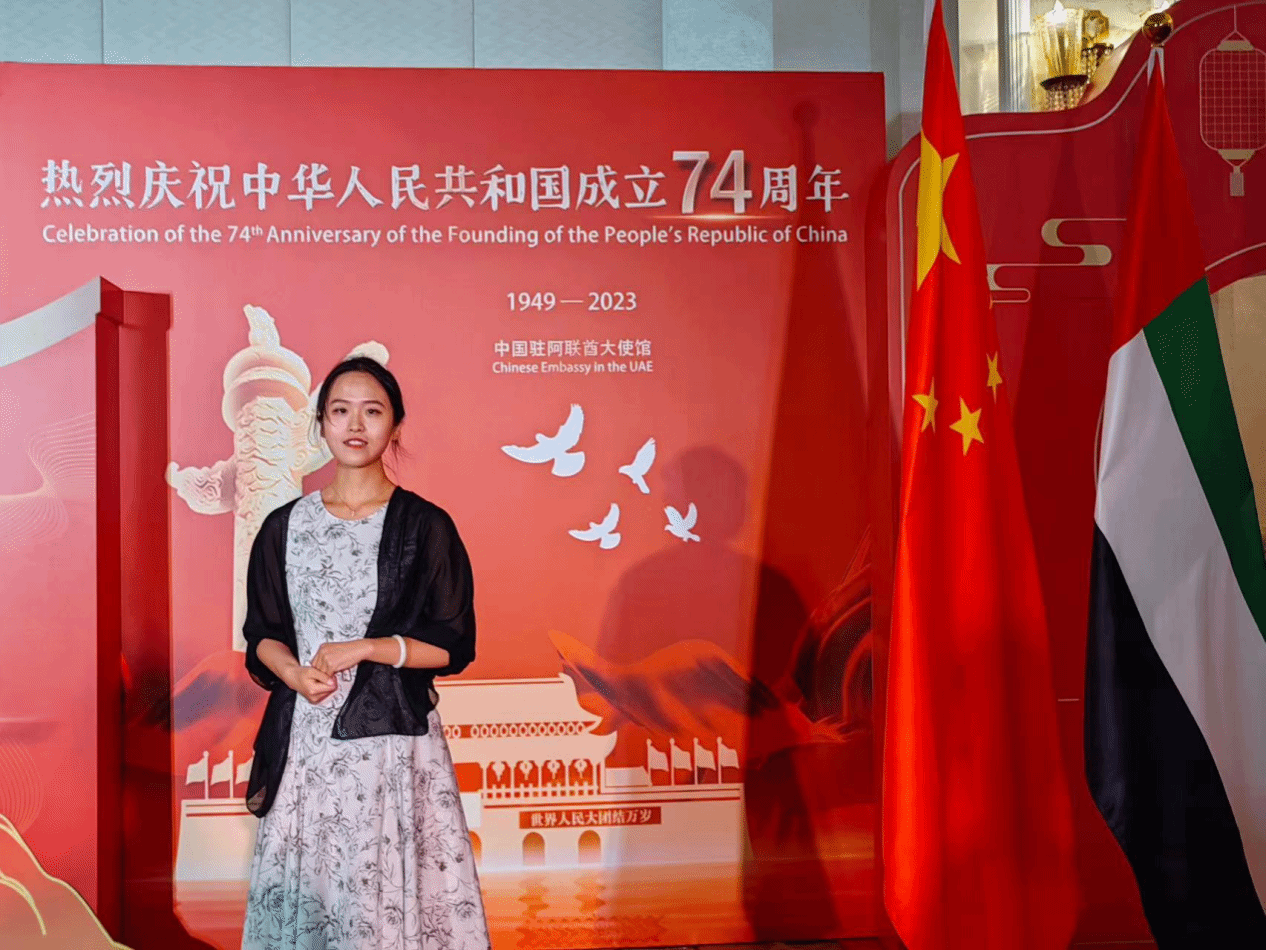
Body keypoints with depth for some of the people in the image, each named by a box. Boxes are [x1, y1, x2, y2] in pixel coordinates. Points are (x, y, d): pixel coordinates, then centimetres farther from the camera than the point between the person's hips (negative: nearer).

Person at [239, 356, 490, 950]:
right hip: (305, 740, 3)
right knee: (302, 890, 6)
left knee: (388, 894, -3)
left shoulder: (425, 526, -1)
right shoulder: (285, 527, 8)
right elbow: (262, 634, 12)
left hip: (394, 736, -3)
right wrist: (294, 672, -9)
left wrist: (362, 649, -12)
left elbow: (454, 646, -2)